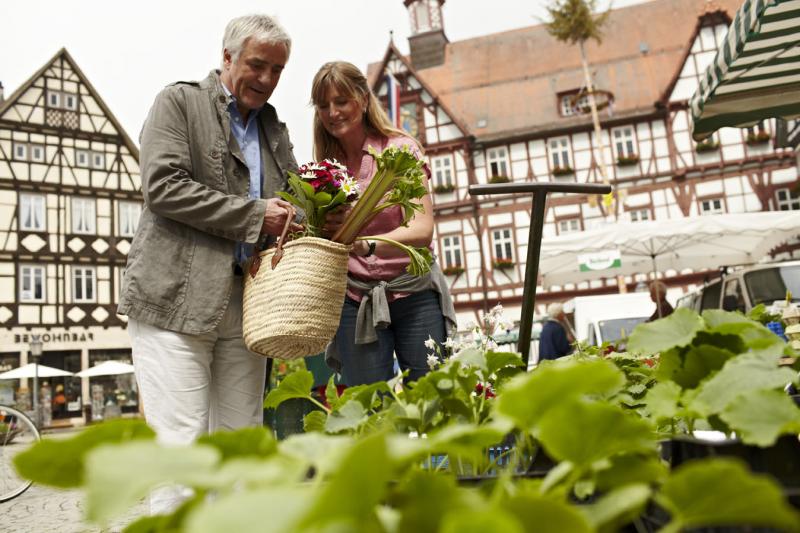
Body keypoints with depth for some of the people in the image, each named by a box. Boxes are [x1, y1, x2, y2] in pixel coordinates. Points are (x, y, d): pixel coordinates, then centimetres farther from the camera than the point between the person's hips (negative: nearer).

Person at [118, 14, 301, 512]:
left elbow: (294, 204, 22)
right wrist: (254, 215, -11)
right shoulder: (179, 101, 5)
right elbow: (163, 186, -9)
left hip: (244, 304, 5)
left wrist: (294, 225, -3)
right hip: (176, 299, -5)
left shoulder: (275, 129, 21)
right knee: (183, 445, -6)